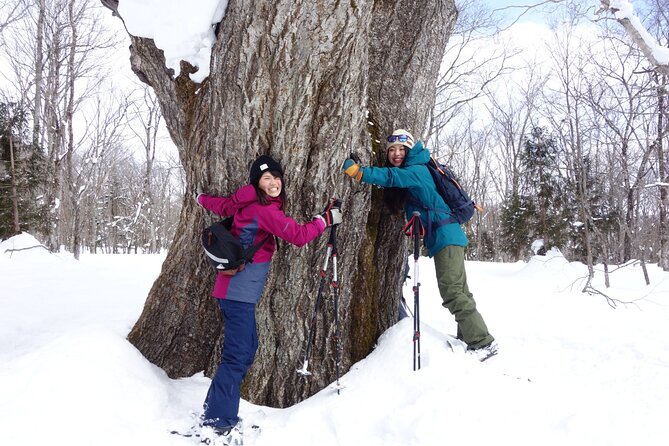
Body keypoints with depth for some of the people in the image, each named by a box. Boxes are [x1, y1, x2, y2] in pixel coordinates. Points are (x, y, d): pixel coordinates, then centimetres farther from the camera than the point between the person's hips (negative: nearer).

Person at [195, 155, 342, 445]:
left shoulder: (246, 203, 11)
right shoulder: (266, 210, -15)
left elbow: (220, 205, 27)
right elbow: (299, 235, -15)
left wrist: (201, 198, 47)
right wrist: (326, 219, -1)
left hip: (234, 288, 10)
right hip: (240, 291, -10)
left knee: (247, 348, 15)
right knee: (237, 356, -7)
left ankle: (214, 413, 24)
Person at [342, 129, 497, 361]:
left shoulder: (417, 170, -13)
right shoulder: (409, 173, 17)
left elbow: (392, 177, -28)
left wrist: (359, 172, -37)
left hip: (445, 236, -10)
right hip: (444, 237, 10)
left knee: (452, 292, -11)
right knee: (458, 291, 16)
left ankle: (482, 342, -5)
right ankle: (469, 335, 27)